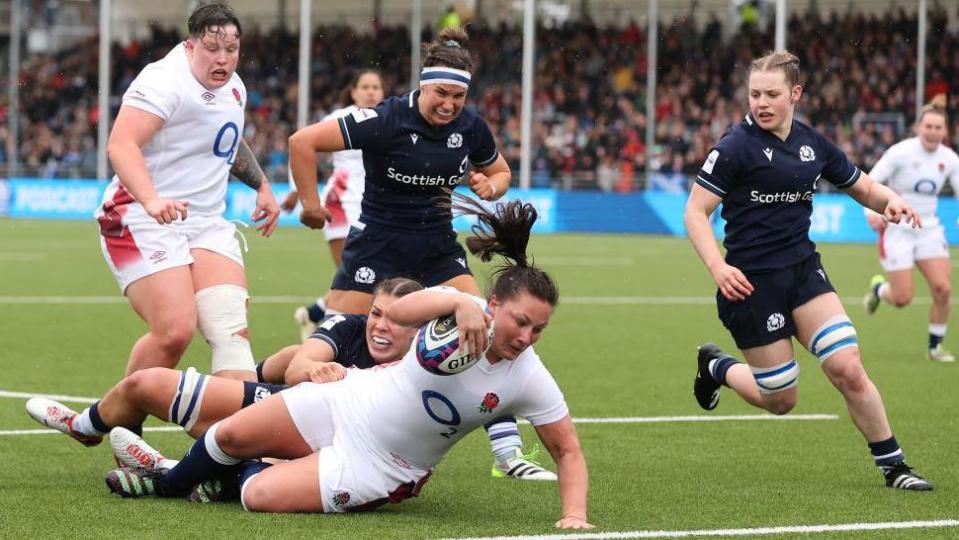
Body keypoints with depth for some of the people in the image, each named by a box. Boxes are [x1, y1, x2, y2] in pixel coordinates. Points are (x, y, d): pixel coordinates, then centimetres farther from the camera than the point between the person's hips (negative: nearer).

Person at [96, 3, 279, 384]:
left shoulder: (233, 88, 14)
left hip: (207, 223, 8)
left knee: (232, 327, -12)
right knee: (175, 331, -21)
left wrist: (262, 185, 31)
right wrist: (151, 201, -43)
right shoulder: (165, 81, -15)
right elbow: (121, 144, -30)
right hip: (144, 221, -8)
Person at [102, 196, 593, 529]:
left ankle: (237, 476, 21)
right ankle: (171, 482, 35)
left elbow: (568, 451, -10)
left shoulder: (529, 379, -19)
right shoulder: (460, 311, -19)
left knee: (261, 496, -17)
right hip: (347, 403, 1)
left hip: (379, 469, -1)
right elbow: (397, 311, -38)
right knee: (228, 436, 0)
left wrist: (574, 514, -25)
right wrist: (458, 301, -54)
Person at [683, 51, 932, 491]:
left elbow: (863, 188, 19)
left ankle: (892, 463, 2)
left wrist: (890, 200, -5)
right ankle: (716, 367, 33)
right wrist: (717, 267, -24)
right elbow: (695, 211, -11)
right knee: (780, 401, 3)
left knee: (848, 369, -11)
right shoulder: (736, 146, -11)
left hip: (804, 271, 4)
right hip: (750, 282, -4)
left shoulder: (813, 144, 6)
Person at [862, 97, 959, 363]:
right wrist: (871, 212, -28)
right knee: (902, 298, -6)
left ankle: (935, 346, 8)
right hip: (897, 229, -4)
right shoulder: (900, 152, -14)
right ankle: (878, 288, 31)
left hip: (929, 229, 4)